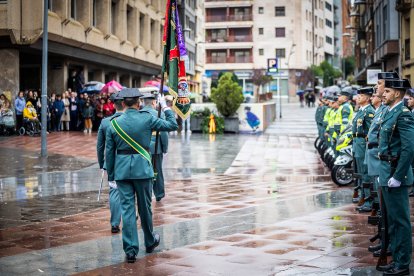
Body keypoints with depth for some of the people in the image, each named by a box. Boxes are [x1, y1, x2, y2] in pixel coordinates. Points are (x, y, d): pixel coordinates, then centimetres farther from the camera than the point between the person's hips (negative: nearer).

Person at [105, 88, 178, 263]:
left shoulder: (114, 123, 1)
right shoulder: (147, 119, -6)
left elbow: (109, 152, 4)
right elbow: (173, 125, 4)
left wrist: (110, 176, 11)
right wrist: (165, 107, 16)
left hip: (122, 170, 1)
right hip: (142, 168, -1)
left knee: (127, 208, 3)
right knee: (145, 207, 14)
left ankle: (130, 250, 0)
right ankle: (150, 242, 33)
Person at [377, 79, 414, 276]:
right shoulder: (389, 112, 13)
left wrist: (397, 176, -22)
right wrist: (383, 173, 17)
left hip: (395, 172, -10)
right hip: (386, 171, 10)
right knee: (391, 219, 16)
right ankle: (396, 259, 26)